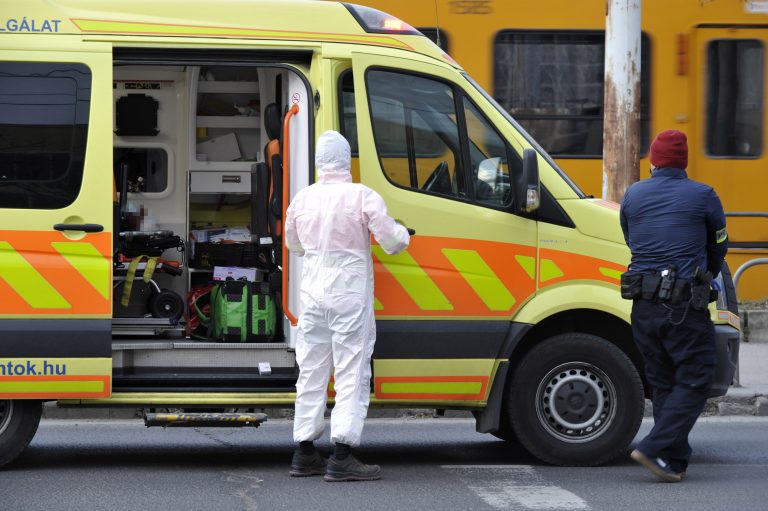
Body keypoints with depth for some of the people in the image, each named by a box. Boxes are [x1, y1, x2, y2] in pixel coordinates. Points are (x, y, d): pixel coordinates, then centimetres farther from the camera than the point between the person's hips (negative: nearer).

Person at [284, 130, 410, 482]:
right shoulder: (364, 197, -11)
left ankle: (305, 453, 16)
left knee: (311, 371, 12)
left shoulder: (303, 199, 5)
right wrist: (403, 233, 13)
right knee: (352, 373, -3)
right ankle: (342, 457, -8)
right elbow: (392, 242, -9)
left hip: (313, 292, 5)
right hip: (351, 294, -5)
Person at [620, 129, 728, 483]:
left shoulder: (632, 196, 9)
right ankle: (655, 449, -12)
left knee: (663, 384, 13)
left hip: (643, 306, 5)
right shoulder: (702, 196, -1)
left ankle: (675, 461, 11)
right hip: (685, 307, -5)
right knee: (694, 382, 1)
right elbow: (718, 247, 11)